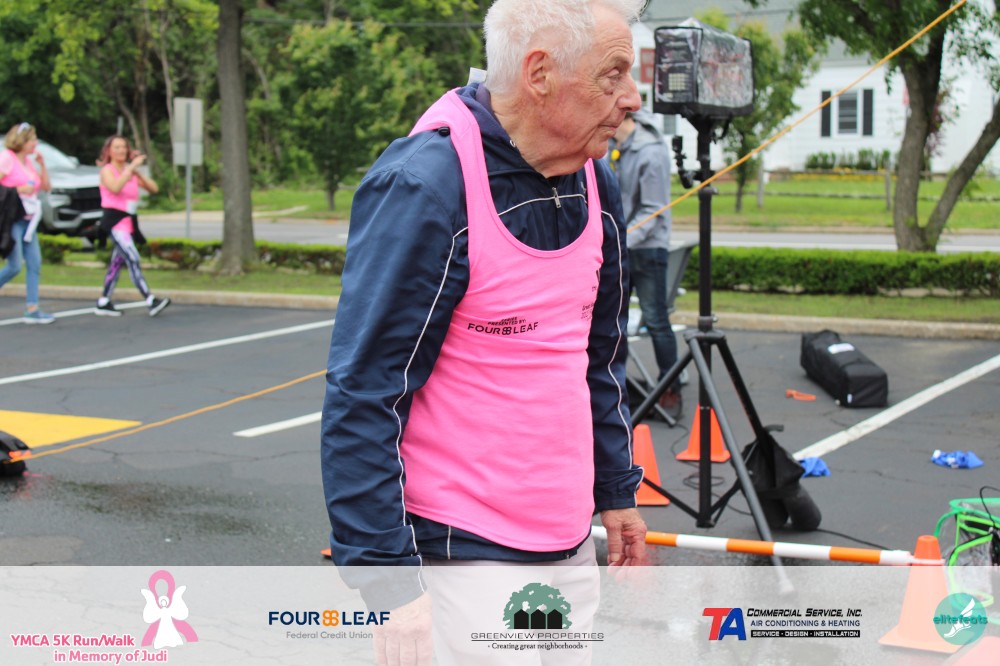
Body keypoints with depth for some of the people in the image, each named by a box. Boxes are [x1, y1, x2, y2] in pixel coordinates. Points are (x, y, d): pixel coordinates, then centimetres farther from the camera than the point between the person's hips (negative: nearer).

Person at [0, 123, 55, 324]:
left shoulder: (28, 162, 15)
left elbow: (46, 187, 17)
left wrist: (42, 163, 8)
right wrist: (17, 190, -17)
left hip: (27, 220, 8)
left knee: (35, 263, 2)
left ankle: (32, 309, 4)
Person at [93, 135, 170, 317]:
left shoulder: (131, 171, 15)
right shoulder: (107, 170, -3)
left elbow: (153, 188, 5)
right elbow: (115, 187, -26)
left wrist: (138, 172, -9)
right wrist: (131, 167, -23)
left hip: (129, 222, 7)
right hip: (115, 221, -7)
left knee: (117, 262, 10)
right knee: (133, 259, -18)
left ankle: (103, 303, 19)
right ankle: (151, 302, -27)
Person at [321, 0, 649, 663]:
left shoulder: (596, 185, 6)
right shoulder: (423, 186, -19)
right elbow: (363, 396, -19)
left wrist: (618, 492, 20)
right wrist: (389, 581, -21)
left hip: (570, 544, 8)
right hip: (461, 555, -7)